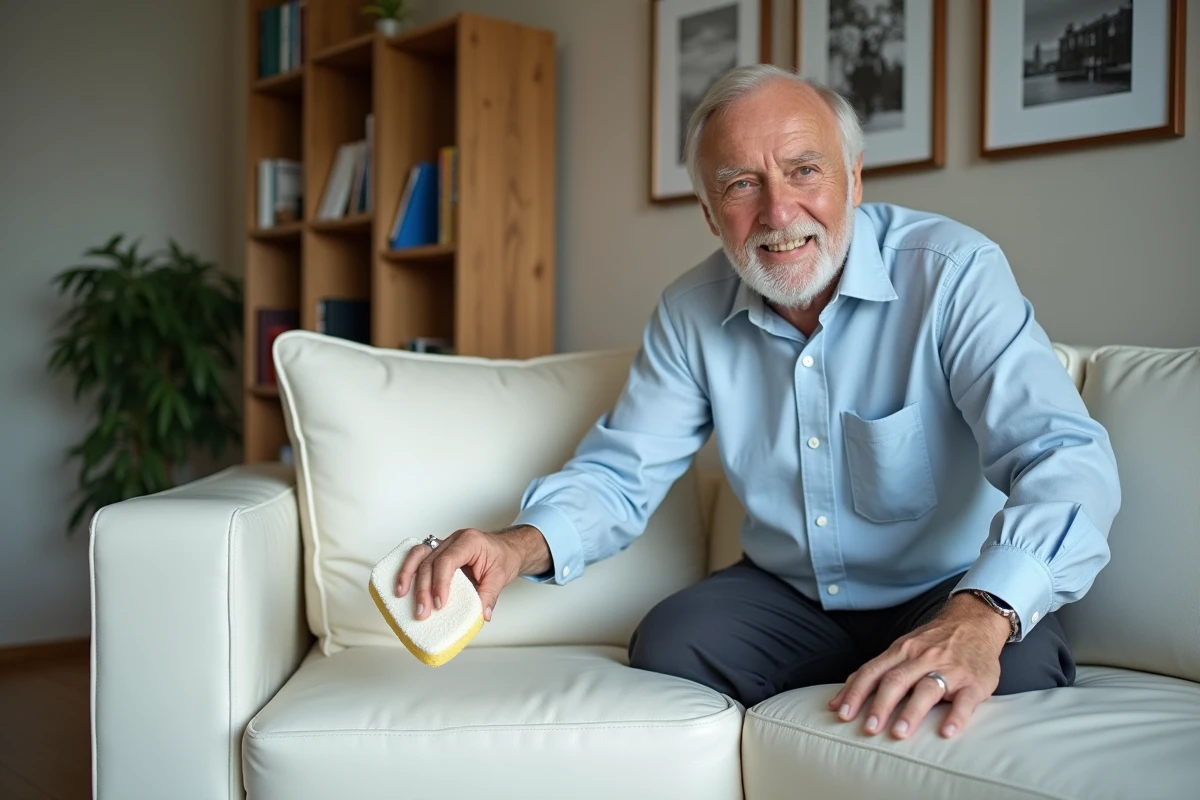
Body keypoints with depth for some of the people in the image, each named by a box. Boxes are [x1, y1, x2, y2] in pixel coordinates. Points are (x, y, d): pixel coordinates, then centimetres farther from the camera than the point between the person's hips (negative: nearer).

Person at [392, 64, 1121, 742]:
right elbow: (621, 473, 2)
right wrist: (522, 545, -22)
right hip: (789, 594, 4)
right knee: (665, 647, -22)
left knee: (1017, 674, -33)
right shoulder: (691, 312, -2)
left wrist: (979, 618, -48)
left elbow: (1064, 455, -28)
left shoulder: (952, 271, -17)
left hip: (948, 592, -3)